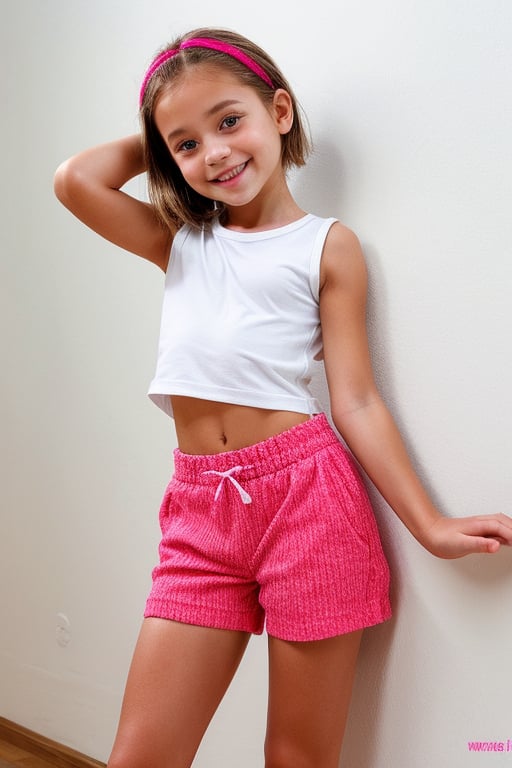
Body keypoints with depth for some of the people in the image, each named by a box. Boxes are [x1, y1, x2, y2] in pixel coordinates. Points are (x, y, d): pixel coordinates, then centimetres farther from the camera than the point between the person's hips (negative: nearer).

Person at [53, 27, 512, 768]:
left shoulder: (327, 245, 4)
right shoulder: (181, 240, 15)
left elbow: (355, 400, 0)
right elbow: (76, 179, 0)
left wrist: (430, 525, -4)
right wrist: (163, 140, 14)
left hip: (308, 494, -3)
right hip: (201, 512, 3)